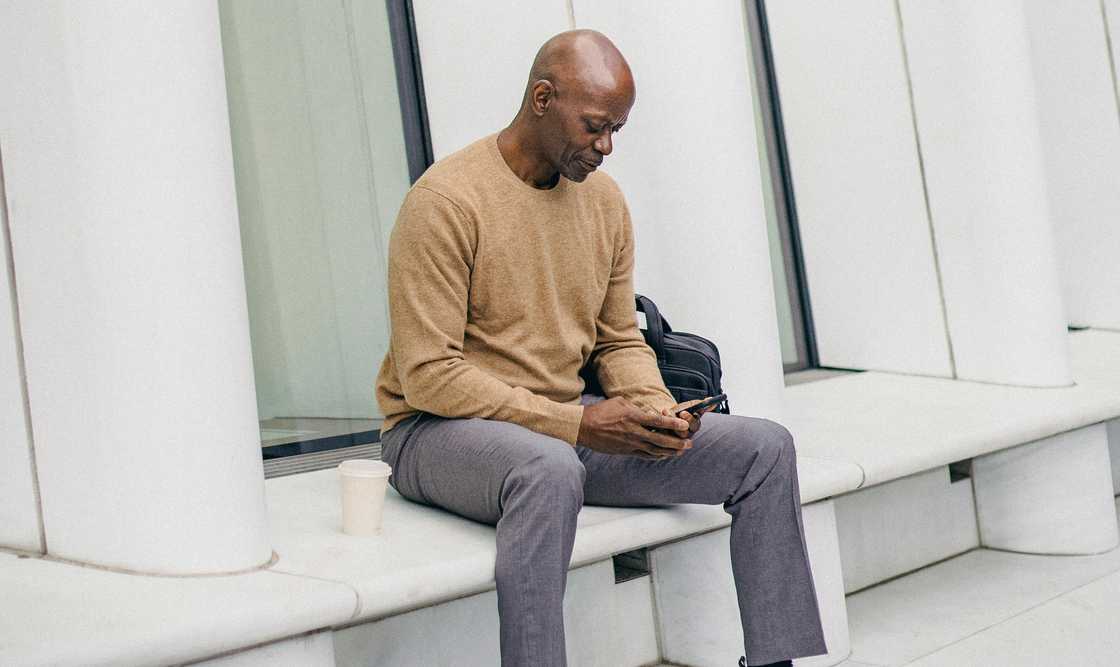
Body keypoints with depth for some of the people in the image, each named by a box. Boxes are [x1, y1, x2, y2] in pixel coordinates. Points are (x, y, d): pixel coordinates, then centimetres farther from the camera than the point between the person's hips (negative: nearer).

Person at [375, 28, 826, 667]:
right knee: (551, 469, -42)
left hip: (568, 428, 7)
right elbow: (428, 375, -19)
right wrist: (577, 424, -23)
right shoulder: (446, 201, -15)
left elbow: (620, 340, 14)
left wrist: (654, 407, -9)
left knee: (765, 449, -4)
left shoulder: (605, 199, 7)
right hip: (440, 429, -7)